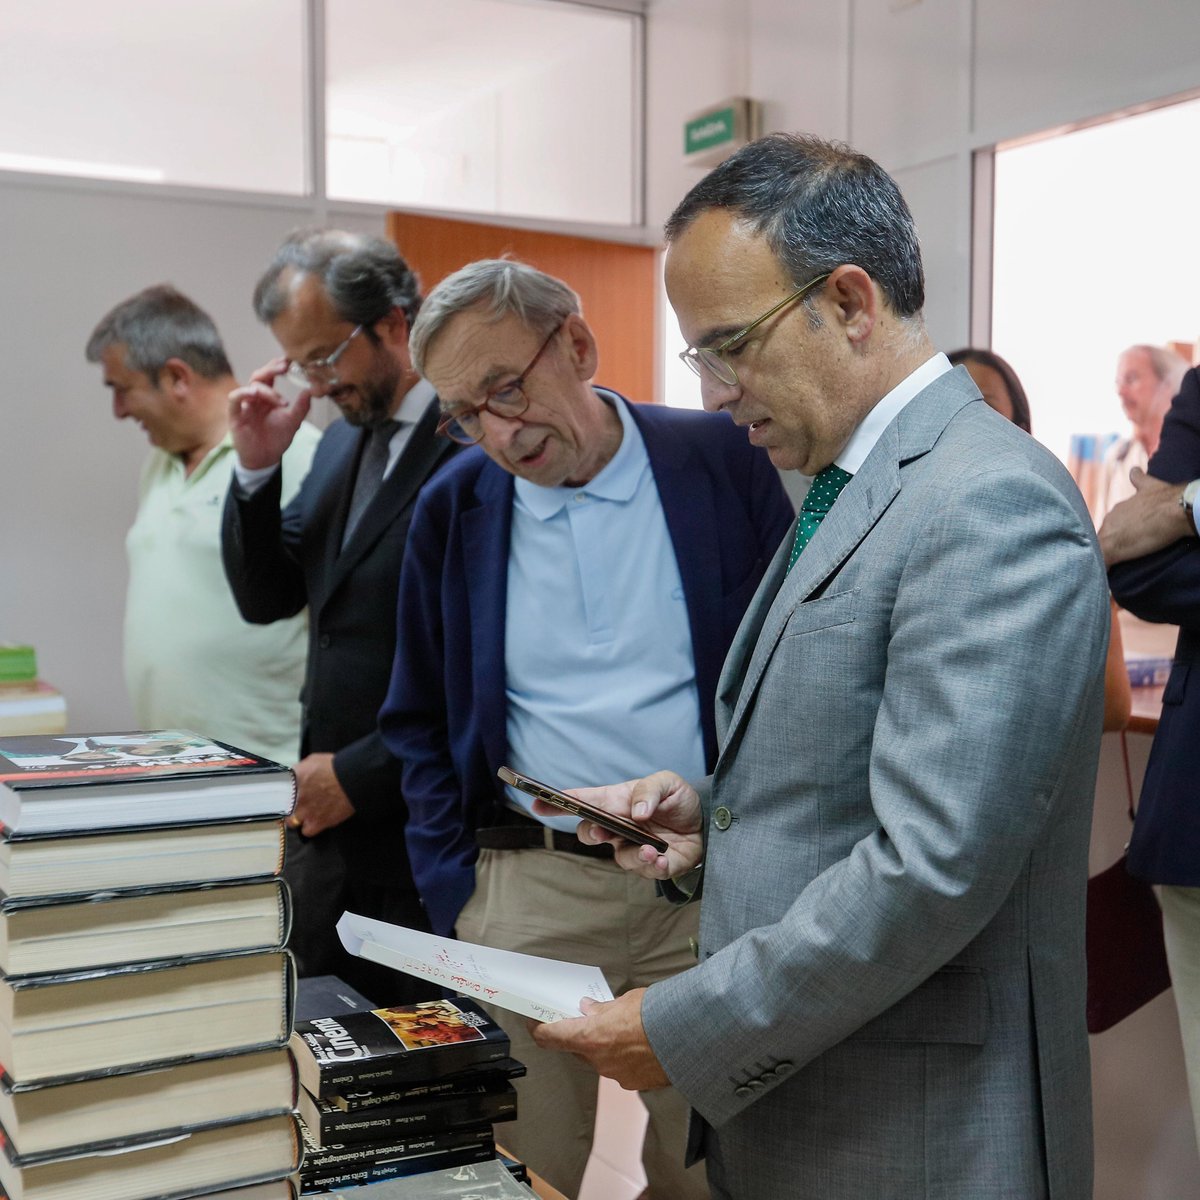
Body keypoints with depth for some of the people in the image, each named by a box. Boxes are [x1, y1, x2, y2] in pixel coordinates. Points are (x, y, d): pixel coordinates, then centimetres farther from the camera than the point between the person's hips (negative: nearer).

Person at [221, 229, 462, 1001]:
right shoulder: (341, 443, 12)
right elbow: (266, 598, 14)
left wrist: (361, 772, -14)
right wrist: (257, 469, 0)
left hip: (425, 827, -8)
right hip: (329, 821, 8)